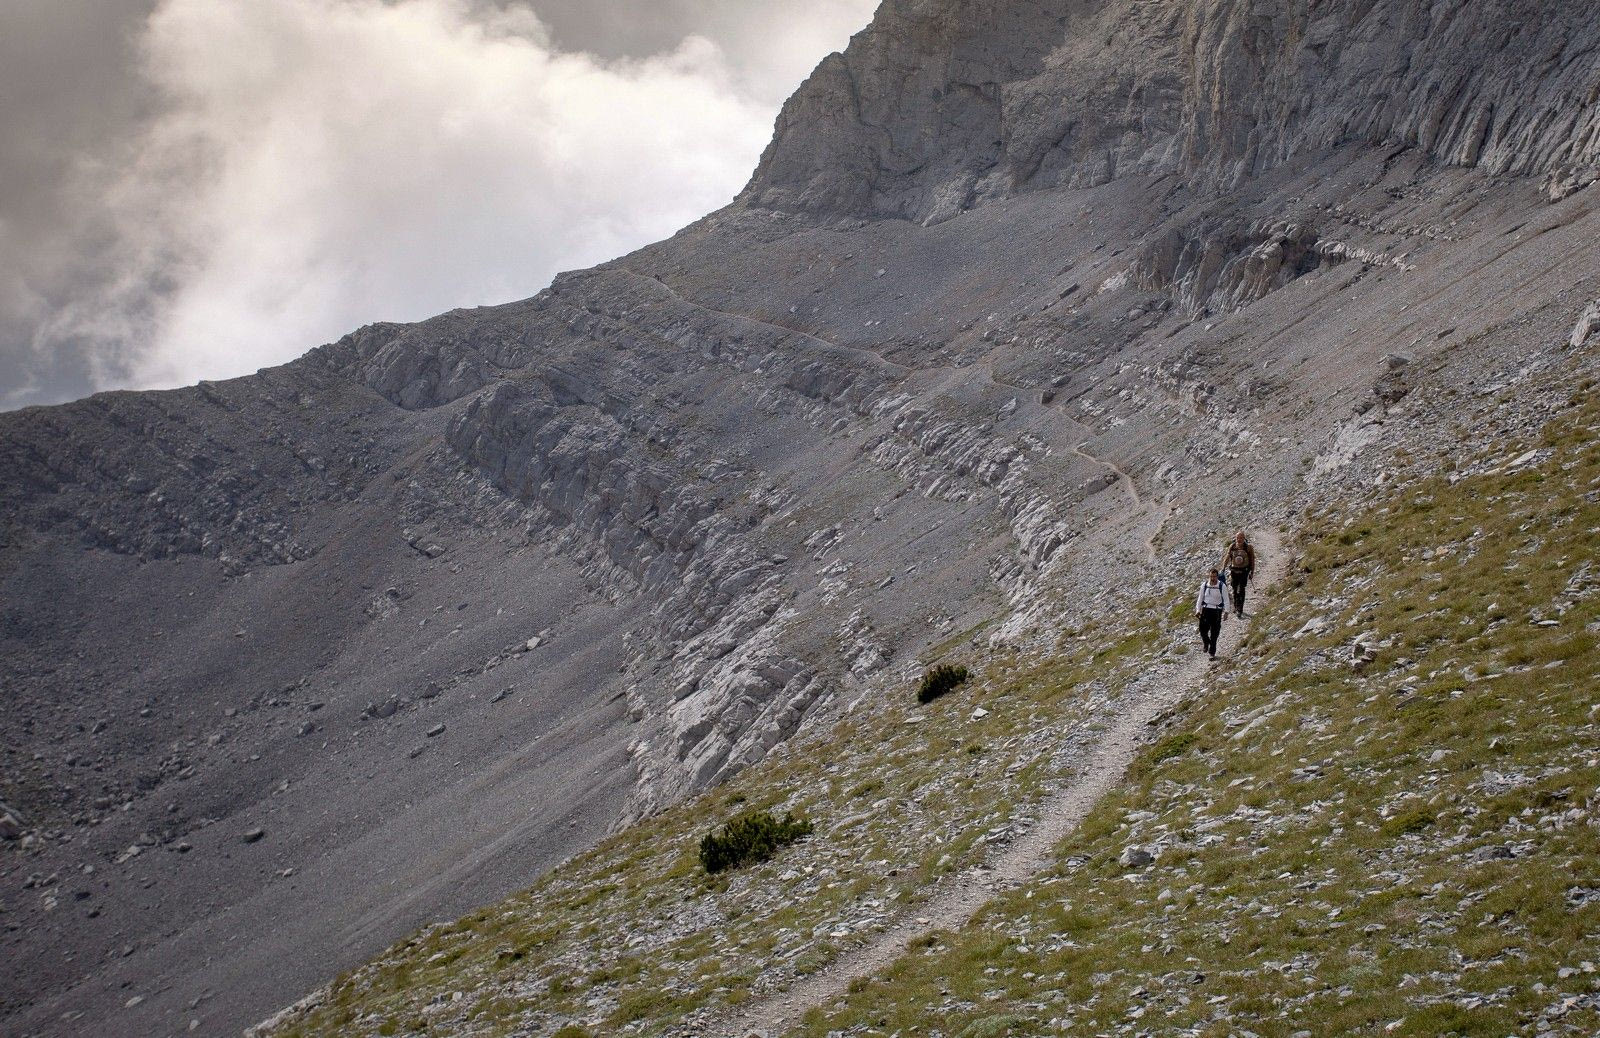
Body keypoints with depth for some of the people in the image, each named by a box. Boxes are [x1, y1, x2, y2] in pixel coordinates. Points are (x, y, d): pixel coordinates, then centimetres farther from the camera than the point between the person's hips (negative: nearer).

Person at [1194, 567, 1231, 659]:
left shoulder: (1222, 586, -6)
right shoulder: (1204, 585, 1)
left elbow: (1226, 599, -3)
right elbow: (1200, 598, 8)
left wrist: (1226, 611, -12)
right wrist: (1198, 610, 3)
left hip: (1217, 611, -2)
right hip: (1206, 609, 2)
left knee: (1214, 633, 0)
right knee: (1203, 630, -4)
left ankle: (1212, 652, 10)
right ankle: (1206, 643, 30)